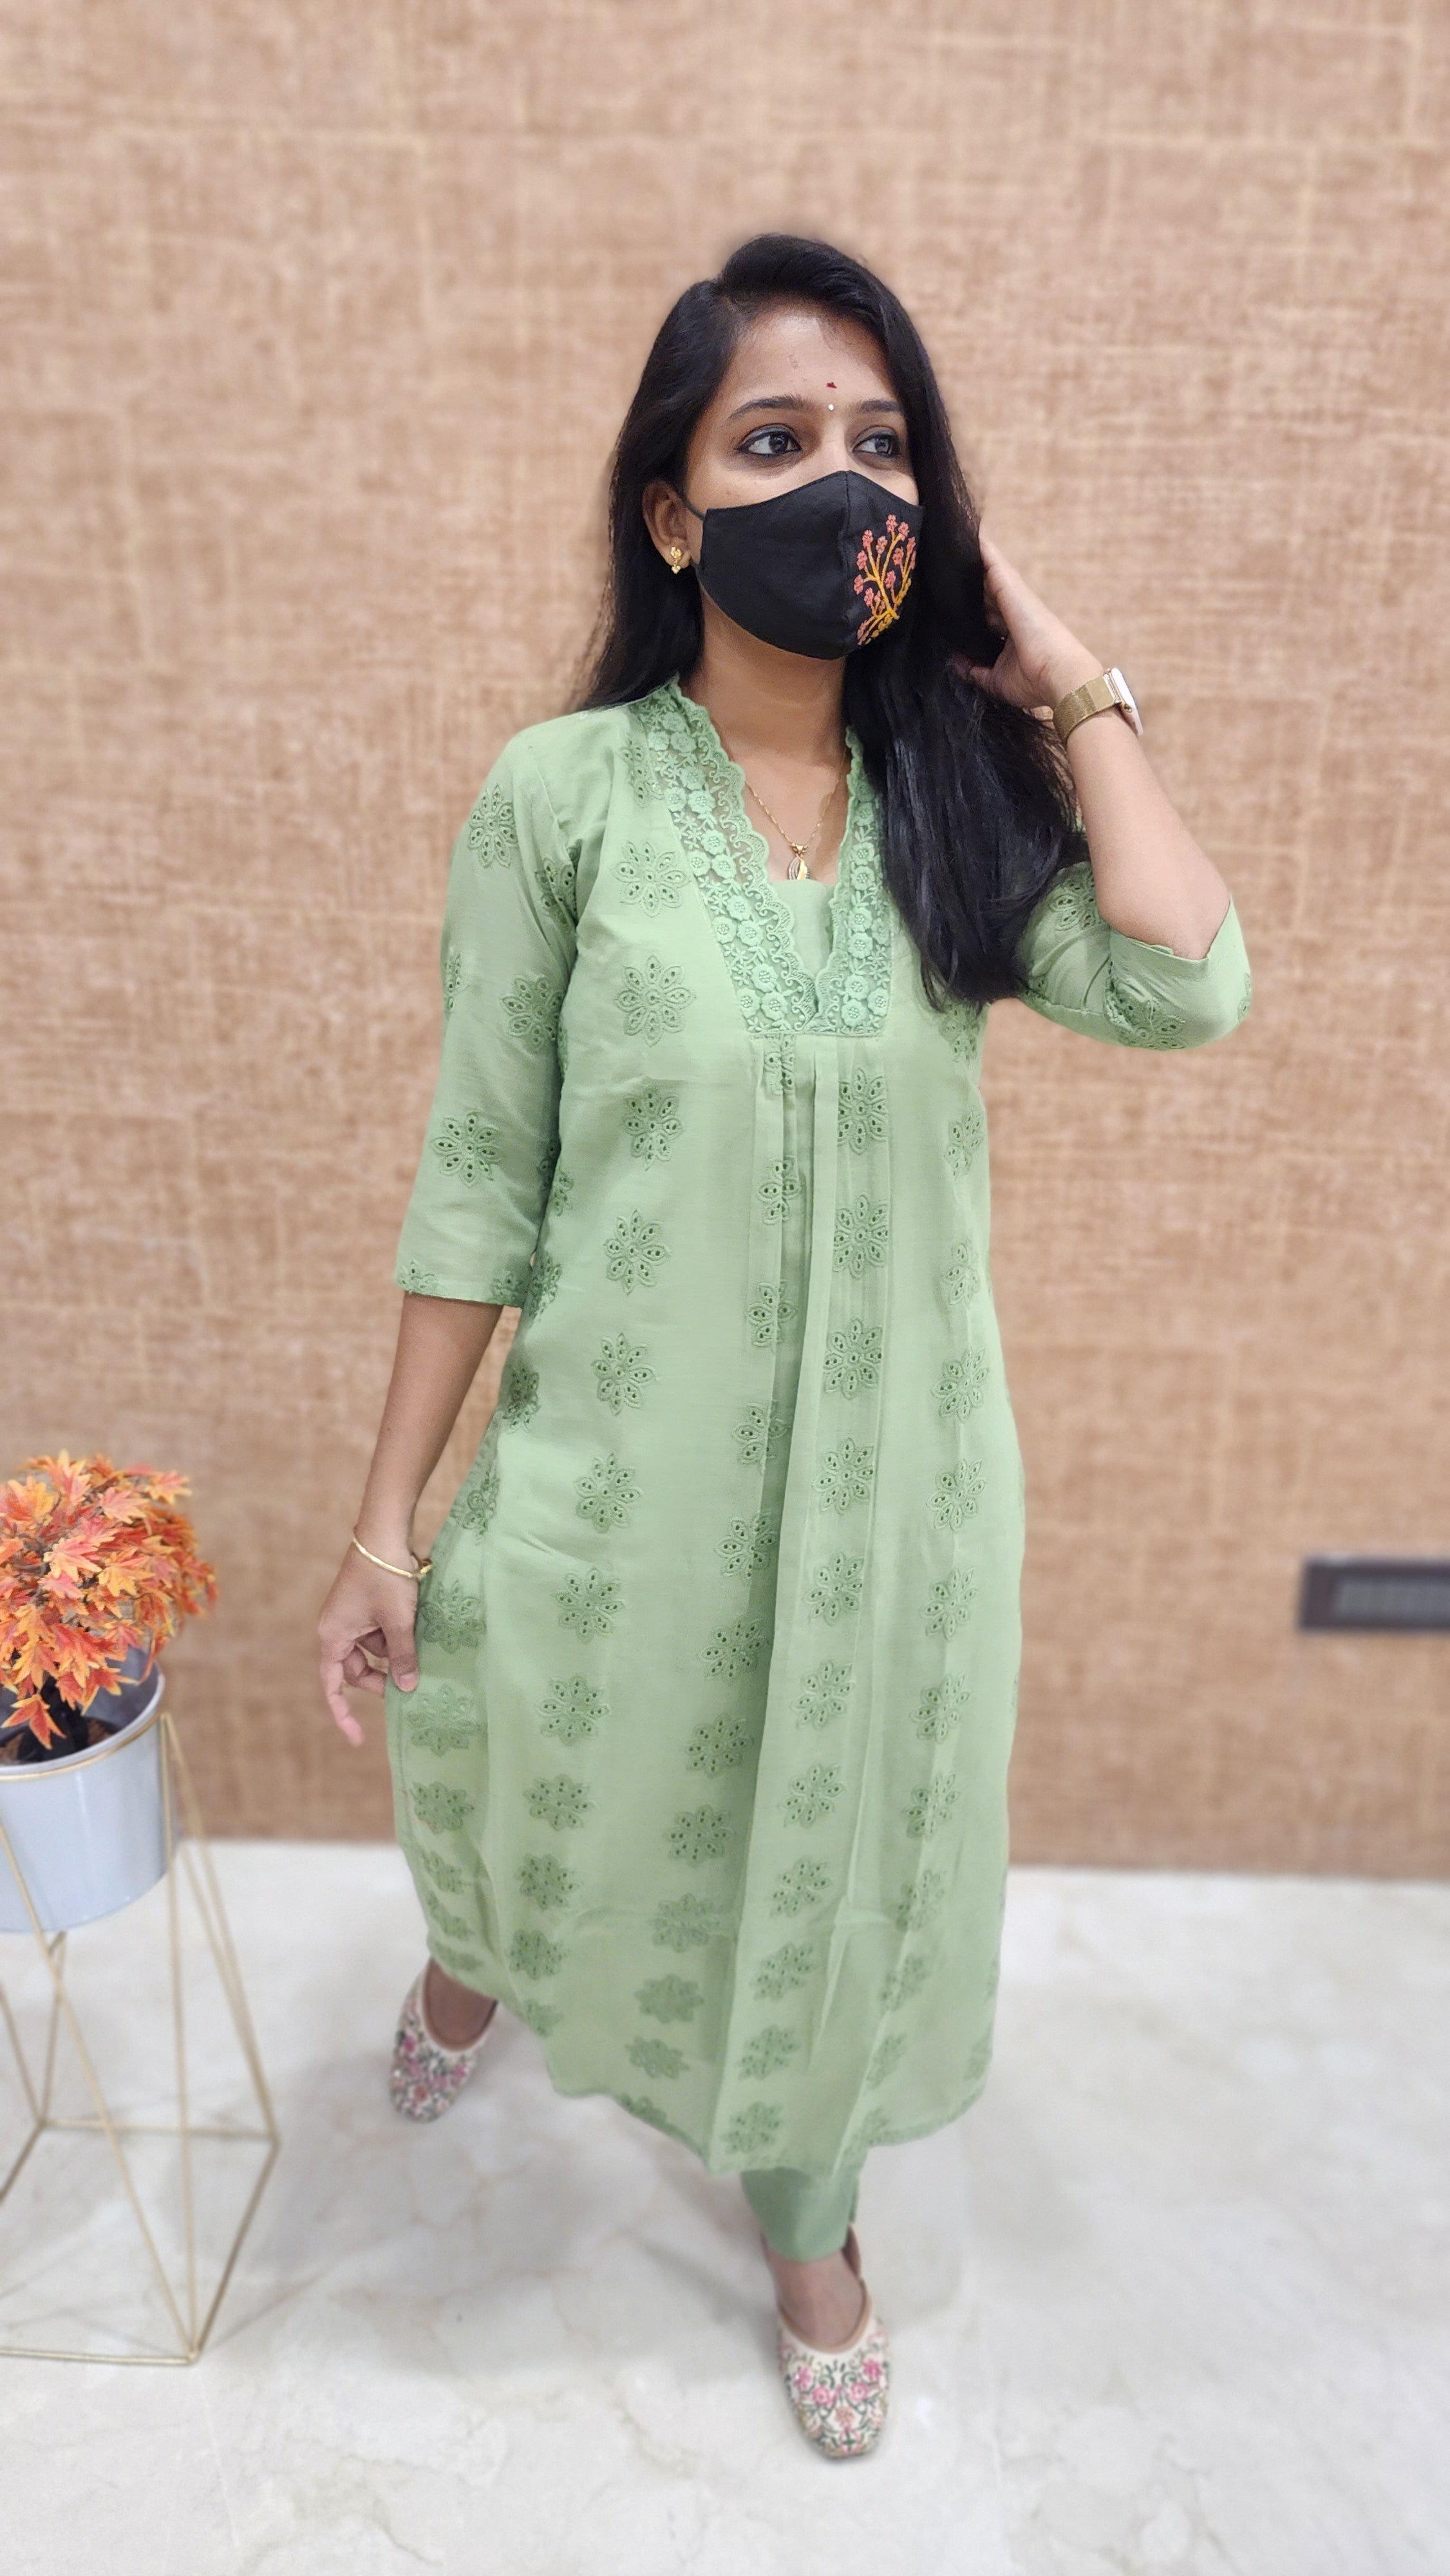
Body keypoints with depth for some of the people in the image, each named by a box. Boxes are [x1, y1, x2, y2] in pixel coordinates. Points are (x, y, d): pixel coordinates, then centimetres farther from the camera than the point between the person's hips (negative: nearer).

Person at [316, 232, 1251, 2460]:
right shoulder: (564, 795, -8)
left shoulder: (961, 796, -1)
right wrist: (388, 1520, -6)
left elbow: (1189, 990, -17)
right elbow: (478, 1178, -7)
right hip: (621, 1466, -2)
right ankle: (479, 1954, 63)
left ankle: (807, 2208, 55)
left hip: (895, 1465, 3)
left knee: (844, 1859, 22)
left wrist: (1070, 689, -8)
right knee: (556, 1834, 21)